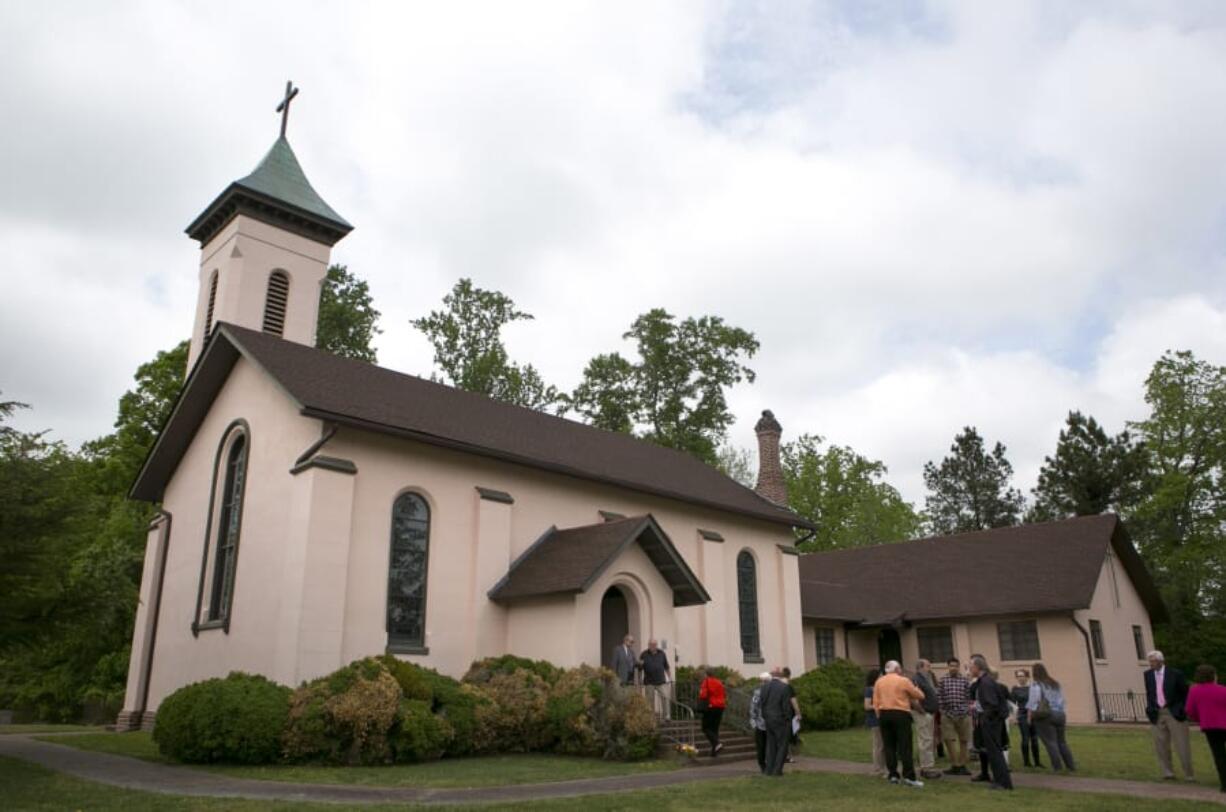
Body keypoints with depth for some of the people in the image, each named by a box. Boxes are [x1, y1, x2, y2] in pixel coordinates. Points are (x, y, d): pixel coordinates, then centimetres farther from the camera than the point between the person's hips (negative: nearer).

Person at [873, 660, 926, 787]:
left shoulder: (879, 682, 8)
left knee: (889, 746, 9)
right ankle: (909, 776, -5)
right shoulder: (903, 681, -4)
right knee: (905, 747, -2)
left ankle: (893, 775, 9)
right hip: (900, 714, -4)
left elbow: (876, 702, 5)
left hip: (884, 714, 4)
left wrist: (879, 716, 12)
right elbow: (919, 695, 1)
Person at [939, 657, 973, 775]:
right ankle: (955, 765, 6)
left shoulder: (964, 680, 3)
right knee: (949, 740, -4)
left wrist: (968, 710, -1)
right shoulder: (943, 680, 2)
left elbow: (969, 696, 4)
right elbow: (939, 696, 2)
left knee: (963, 741, 9)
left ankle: (962, 765, 20)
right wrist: (941, 710, -2)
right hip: (947, 714, -1)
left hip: (963, 714, 1)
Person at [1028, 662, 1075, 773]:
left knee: (1050, 742, -1)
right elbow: (1062, 699, 15)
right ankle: (1070, 765, 14)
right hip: (1059, 714, 7)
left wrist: (1031, 711, -5)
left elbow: (1034, 700, -15)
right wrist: (1060, 710, 19)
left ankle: (1057, 766, -3)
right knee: (1062, 741, 15)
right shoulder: (1055, 684, 14)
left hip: (1045, 716, -6)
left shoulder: (1036, 685, -8)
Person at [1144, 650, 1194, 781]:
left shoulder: (1175, 673, -5)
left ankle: (1189, 775, 12)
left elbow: (1186, 692, 1)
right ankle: (1168, 773, 12)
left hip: (1174, 713, -4)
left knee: (1182, 745, 1)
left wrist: (1182, 709, -5)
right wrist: (1150, 707, 6)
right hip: (1157, 715, 4)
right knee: (1161, 746, 3)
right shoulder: (1148, 675, 8)